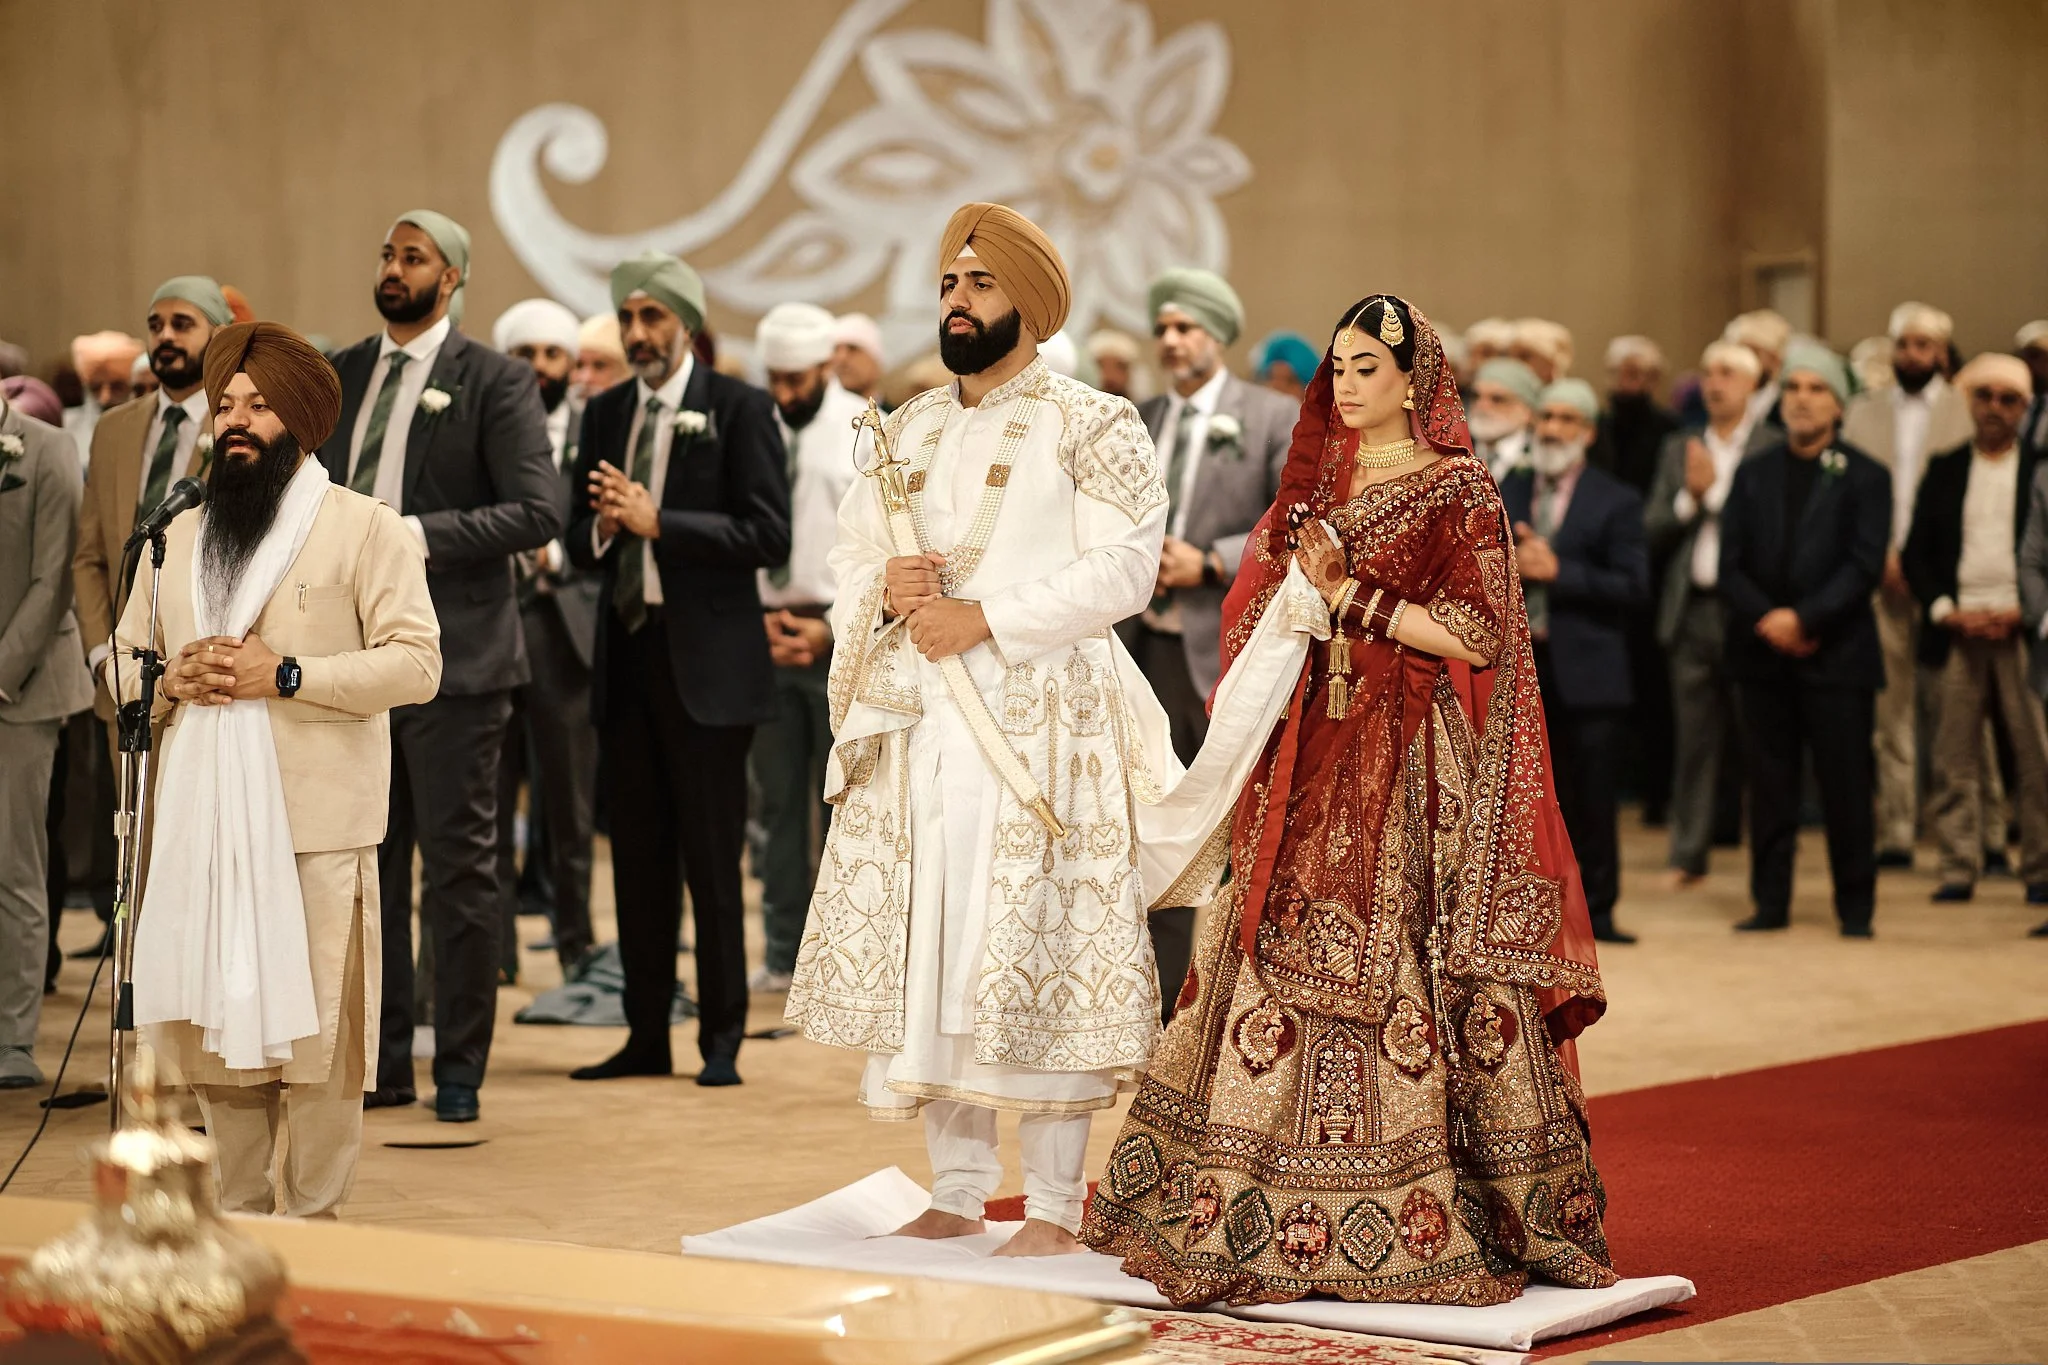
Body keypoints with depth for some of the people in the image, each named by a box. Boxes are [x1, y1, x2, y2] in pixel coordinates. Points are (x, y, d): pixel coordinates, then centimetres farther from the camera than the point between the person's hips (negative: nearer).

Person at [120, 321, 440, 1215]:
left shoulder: (364, 528, 1)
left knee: (314, 1031, -6)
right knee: (215, 1028, 7)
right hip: (202, 821, 5)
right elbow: (123, 663, 21)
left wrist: (284, 675, -15)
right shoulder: (180, 537, 18)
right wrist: (170, 680, -2)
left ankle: (312, 1221, 3)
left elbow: (415, 663, -8)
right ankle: (240, 1217, 17)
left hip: (316, 826, -5)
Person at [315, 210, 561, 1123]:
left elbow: (538, 511, -12)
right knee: (364, 861, 9)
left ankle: (459, 1072, 8)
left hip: (452, 658, -6)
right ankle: (381, 1065, 18)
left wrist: (417, 534, -19)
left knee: (458, 865, 0)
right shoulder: (340, 377, 14)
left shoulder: (494, 382, -4)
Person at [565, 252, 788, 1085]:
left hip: (706, 661, -5)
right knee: (638, 856, 9)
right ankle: (646, 1037, 16)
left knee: (712, 860, -2)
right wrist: (603, 526, -9)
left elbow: (767, 536, -12)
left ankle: (721, 1040, 5)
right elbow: (578, 540, 14)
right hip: (626, 655, 5)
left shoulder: (738, 410, -4)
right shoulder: (604, 415, 13)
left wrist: (657, 522, -18)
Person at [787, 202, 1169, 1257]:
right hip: (912, 726, 6)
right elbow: (850, 562, 19)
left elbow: (1121, 569, -11)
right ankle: (956, 1191, 14)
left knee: (1035, 954, -8)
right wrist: (886, 590, -5)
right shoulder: (905, 431, 19)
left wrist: (983, 616, -16)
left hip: (1035, 724, -6)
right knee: (920, 952, 5)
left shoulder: (1092, 428, 0)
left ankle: (1053, 1207, -1)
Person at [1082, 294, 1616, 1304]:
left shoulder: (1457, 493, -3)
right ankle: (1275, 1209, 6)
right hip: (1311, 759, 6)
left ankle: (1431, 1211, -4)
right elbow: (1263, 613, 18)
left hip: (1410, 767, -6)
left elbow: (1476, 639, -10)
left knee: (1397, 969, -10)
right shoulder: (1316, 486, 16)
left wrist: (1352, 598, -12)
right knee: (1287, 957, 2)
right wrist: (1302, 582, -3)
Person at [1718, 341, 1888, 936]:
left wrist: (1803, 618, -16)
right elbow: (1731, 563, 6)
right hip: (1764, 656, 3)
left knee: (1846, 786, -2)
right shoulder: (1753, 473, 12)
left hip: (1837, 654, -3)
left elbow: (1864, 566, -7)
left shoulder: (1864, 477, 3)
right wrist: (1765, 620, -11)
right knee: (1769, 785, 4)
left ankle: (1855, 908, 6)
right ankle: (1770, 902, 11)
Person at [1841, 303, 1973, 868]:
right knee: (1890, 710, 2)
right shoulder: (1863, 411, 15)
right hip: (1881, 582, 3)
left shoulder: (1968, 410, 6)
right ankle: (1895, 832, 5)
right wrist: (1882, 555, -5)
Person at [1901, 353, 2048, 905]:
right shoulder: (1944, 470, 12)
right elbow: (1915, 552, 9)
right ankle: (1958, 869, 5)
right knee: (1954, 757, 0)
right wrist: (1946, 610, -5)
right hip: (1957, 629, 2)